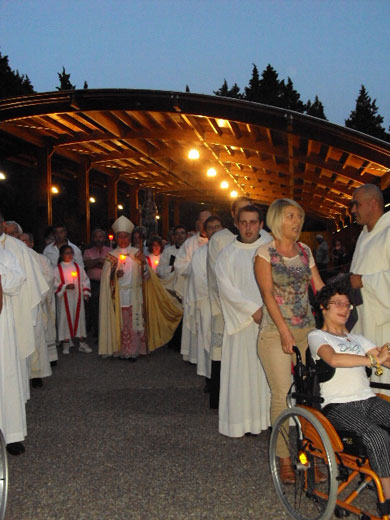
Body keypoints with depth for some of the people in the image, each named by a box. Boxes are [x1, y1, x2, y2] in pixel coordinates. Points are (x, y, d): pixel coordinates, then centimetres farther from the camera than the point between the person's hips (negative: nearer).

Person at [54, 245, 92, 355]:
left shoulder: (78, 267, 7)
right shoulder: (58, 269, -2)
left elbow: (85, 280, 12)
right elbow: (55, 283, -6)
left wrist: (86, 292, 4)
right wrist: (65, 287, -18)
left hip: (77, 297, 3)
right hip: (65, 298, -3)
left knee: (79, 317, 5)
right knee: (65, 318, 0)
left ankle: (82, 342, 11)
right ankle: (66, 343, 9)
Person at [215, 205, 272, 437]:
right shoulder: (227, 255, 5)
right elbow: (227, 288, -4)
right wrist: (253, 309, -12)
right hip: (242, 320, -1)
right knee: (243, 369, -1)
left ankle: (271, 415, 10)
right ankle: (244, 420, 6)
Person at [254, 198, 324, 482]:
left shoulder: (305, 251, 11)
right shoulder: (265, 252, -4)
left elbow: (320, 288, 10)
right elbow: (268, 293, -10)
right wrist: (285, 331, -17)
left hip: (307, 330, 4)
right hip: (276, 332, -4)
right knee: (282, 396, -4)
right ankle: (284, 459, 9)